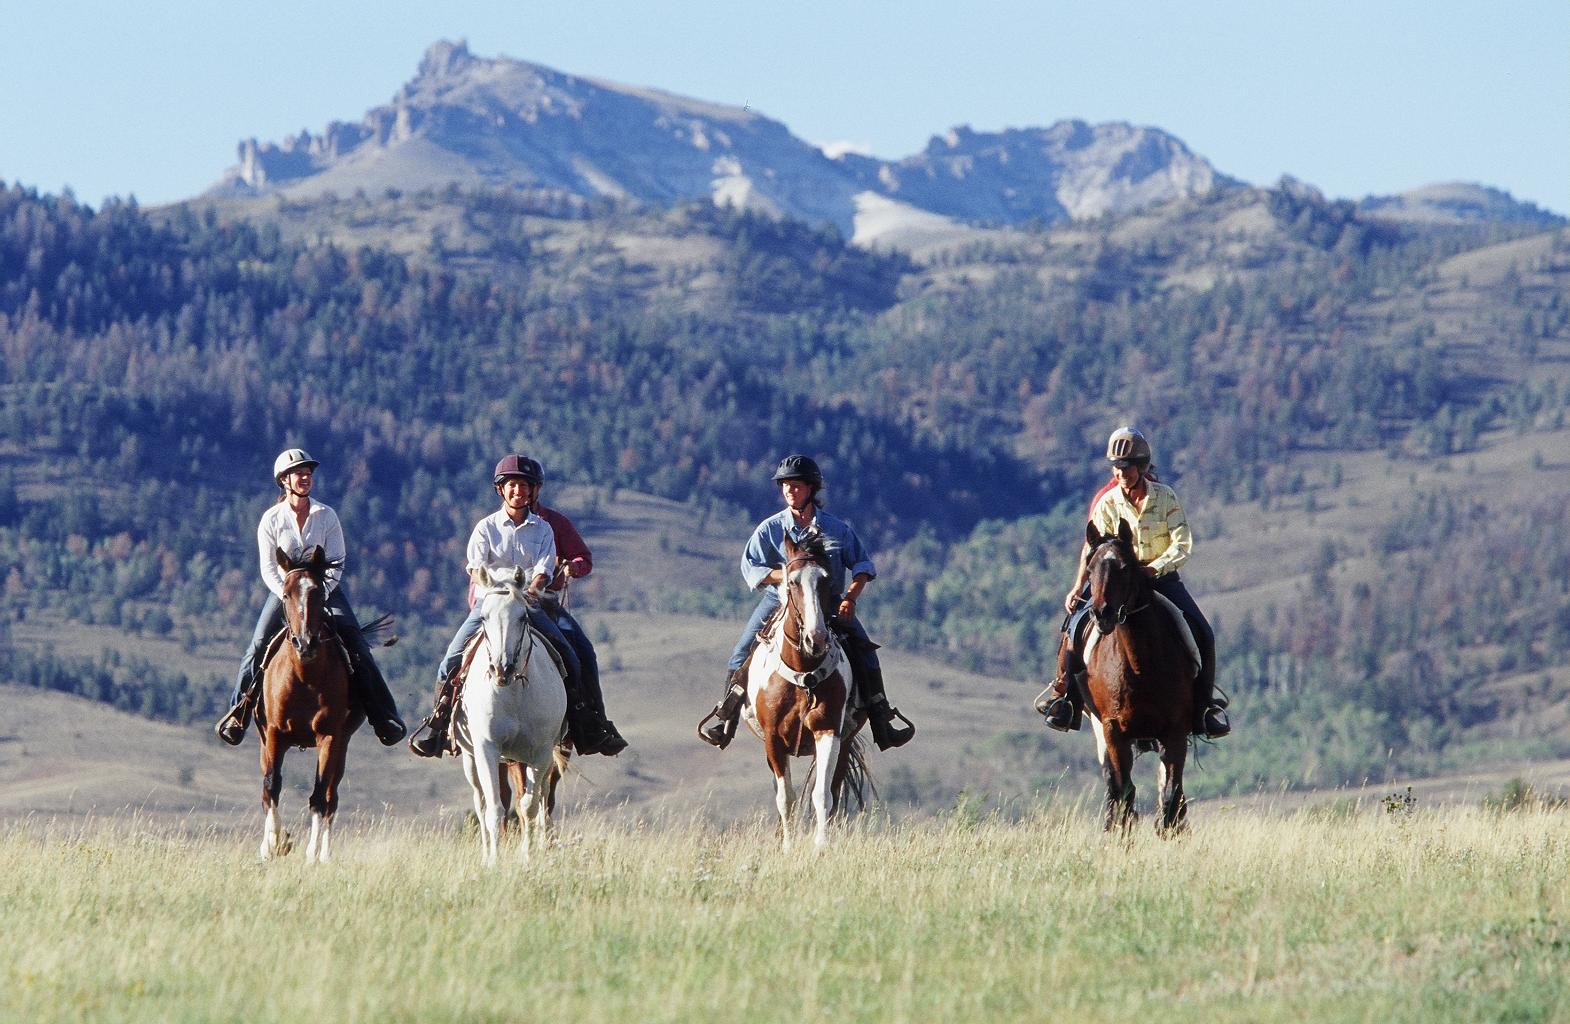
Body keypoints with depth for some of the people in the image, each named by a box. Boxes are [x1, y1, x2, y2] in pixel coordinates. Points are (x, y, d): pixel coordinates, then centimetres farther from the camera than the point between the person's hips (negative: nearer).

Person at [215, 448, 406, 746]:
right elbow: (268, 569, -4)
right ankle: (237, 715, -1)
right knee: (258, 648, -15)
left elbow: (336, 563, -3)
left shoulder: (326, 516, -2)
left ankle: (384, 716, -14)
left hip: (325, 587, 0)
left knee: (356, 645, -16)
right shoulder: (271, 520, -3)